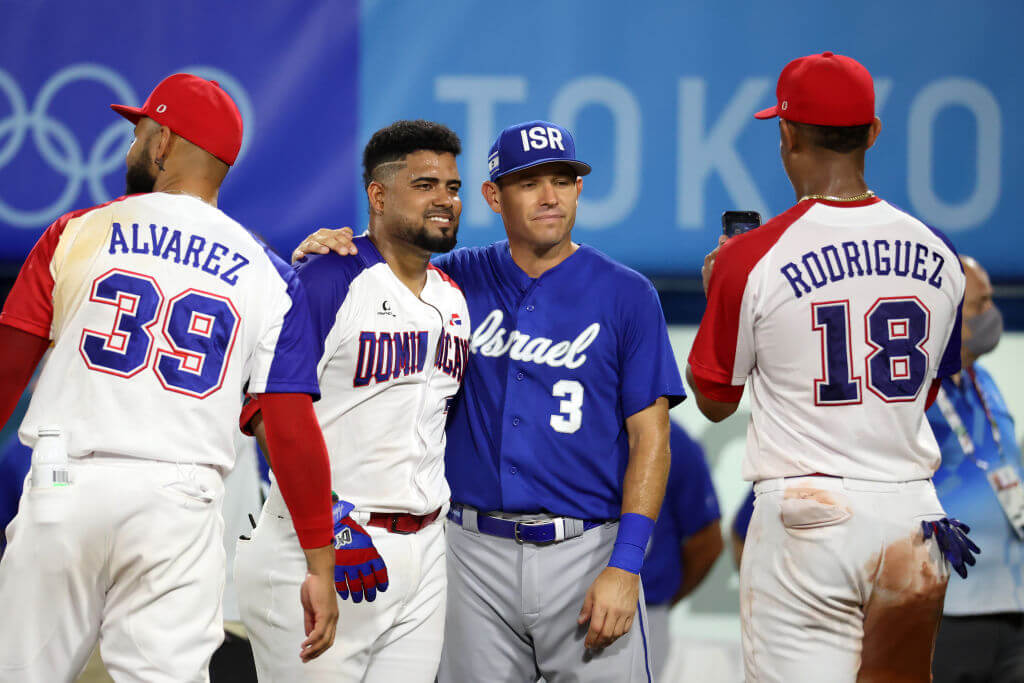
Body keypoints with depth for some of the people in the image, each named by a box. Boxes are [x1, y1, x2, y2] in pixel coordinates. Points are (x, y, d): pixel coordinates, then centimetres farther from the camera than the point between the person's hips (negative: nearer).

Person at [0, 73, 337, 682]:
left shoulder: (78, 233, 5)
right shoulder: (268, 274, 7)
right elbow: (293, 432, 1)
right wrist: (321, 565, 4)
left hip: (64, 488, -1)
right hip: (180, 504, 1)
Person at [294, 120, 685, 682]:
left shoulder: (627, 295, 1)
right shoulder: (460, 281, 8)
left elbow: (650, 438, -2)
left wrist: (625, 566, -12)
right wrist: (322, 251, -7)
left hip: (586, 553, -2)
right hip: (476, 554, 2)